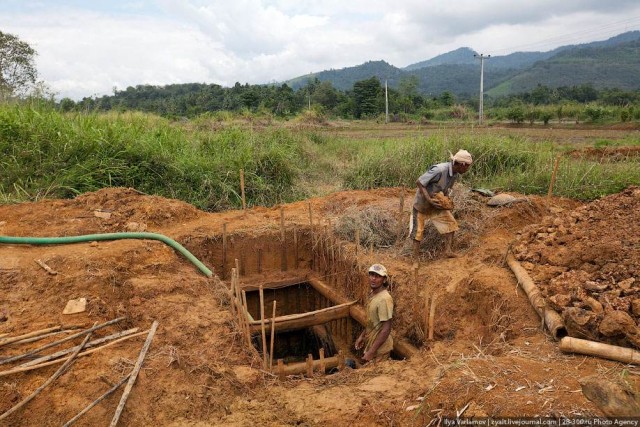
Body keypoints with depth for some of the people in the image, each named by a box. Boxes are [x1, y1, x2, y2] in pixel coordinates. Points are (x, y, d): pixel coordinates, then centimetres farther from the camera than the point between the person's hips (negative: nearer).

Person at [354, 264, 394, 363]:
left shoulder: (384, 299, -27)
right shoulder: (372, 294, 2)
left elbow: (386, 329, -26)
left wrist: (371, 352, -25)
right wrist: (362, 335, 14)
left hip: (379, 348, -9)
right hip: (371, 343, 9)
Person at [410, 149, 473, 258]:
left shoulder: (456, 174, -7)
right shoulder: (439, 170, -33)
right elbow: (419, 182, -29)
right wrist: (429, 199, -34)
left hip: (438, 203, 7)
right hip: (422, 202, -7)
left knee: (450, 223, -3)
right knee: (418, 230, 0)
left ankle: (448, 250, 1)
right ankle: (416, 257, 9)